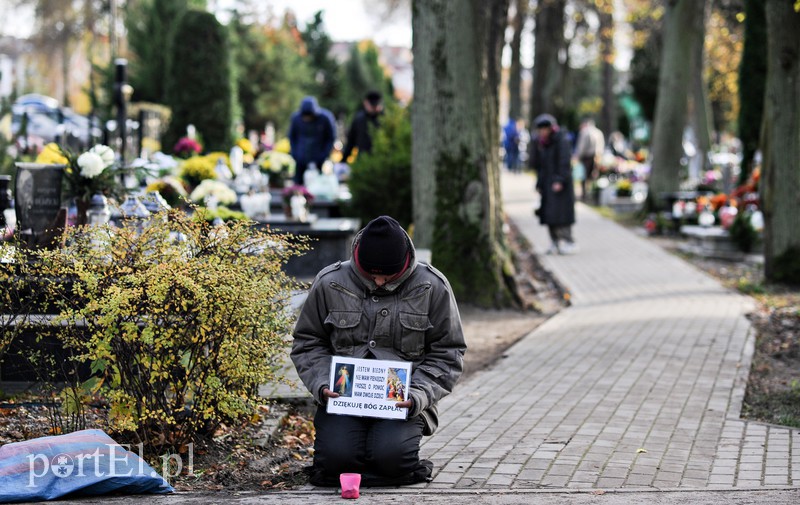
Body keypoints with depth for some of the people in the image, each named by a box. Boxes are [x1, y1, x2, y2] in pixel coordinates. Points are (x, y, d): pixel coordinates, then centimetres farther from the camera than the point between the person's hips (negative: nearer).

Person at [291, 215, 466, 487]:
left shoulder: (432, 287, -1)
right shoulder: (329, 283, 1)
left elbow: (447, 353, 5)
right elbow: (307, 343, 11)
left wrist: (419, 395, -11)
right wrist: (321, 384, -7)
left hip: (401, 401, -1)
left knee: (391, 459, -27)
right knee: (336, 458, -25)